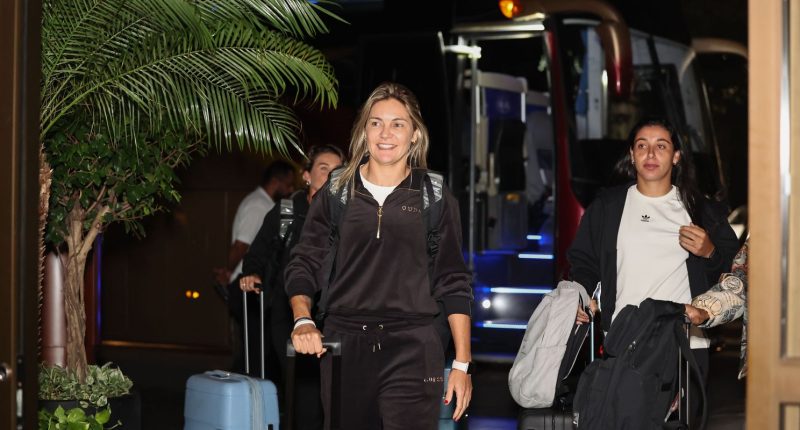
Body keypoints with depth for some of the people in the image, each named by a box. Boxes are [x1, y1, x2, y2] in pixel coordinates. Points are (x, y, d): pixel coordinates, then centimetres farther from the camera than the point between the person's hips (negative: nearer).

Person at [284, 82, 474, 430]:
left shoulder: (435, 198, 6)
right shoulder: (336, 192, 9)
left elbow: (454, 284, 6)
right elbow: (303, 266, 9)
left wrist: (462, 364, 2)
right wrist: (303, 320, -10)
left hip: (412, 351, -2)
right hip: (343, 347, 2)